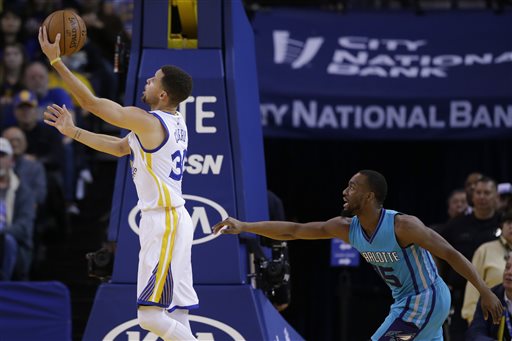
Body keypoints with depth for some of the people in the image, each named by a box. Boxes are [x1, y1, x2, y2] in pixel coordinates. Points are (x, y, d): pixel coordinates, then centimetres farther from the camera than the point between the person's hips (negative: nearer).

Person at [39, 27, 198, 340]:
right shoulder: (174, 122, 12)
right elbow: (120, 148, 23)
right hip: (173, 220, 10)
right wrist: (73, 132, 24)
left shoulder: (147, 122, -16)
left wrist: (56, 60, -6)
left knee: (150, 316, -12)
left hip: (164, 223, -10)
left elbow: (92, 103, -11)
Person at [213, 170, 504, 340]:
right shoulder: (347, 228, -4)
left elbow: (451, 254, -22)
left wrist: (485, 292, -23)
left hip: (426, 299, -8)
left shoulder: (403, 226, -25)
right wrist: (244, 227, -10)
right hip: (406, 301, 8)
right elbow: (294, 230, -3)